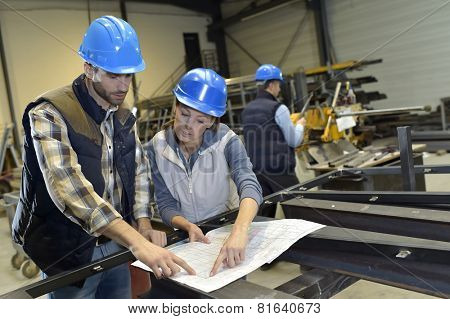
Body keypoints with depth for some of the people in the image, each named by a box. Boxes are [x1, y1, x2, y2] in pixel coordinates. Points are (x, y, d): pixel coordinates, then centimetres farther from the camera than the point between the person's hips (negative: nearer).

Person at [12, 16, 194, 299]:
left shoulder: (124, 115, 3)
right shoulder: (49, 115, -20)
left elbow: (140, 169, 9)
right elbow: (69, 188, -34)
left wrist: (144, 224, -7)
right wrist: (138, 242, -42)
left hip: (115, 244, 6)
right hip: (69, 253, -6)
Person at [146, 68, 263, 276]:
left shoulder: (226, 140, -16)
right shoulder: (156, 148, -9)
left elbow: (249, 186, -29)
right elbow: (166, 206, -7)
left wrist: (239, 232, -48)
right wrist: (188, 226, -28)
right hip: (186, 237, 2)